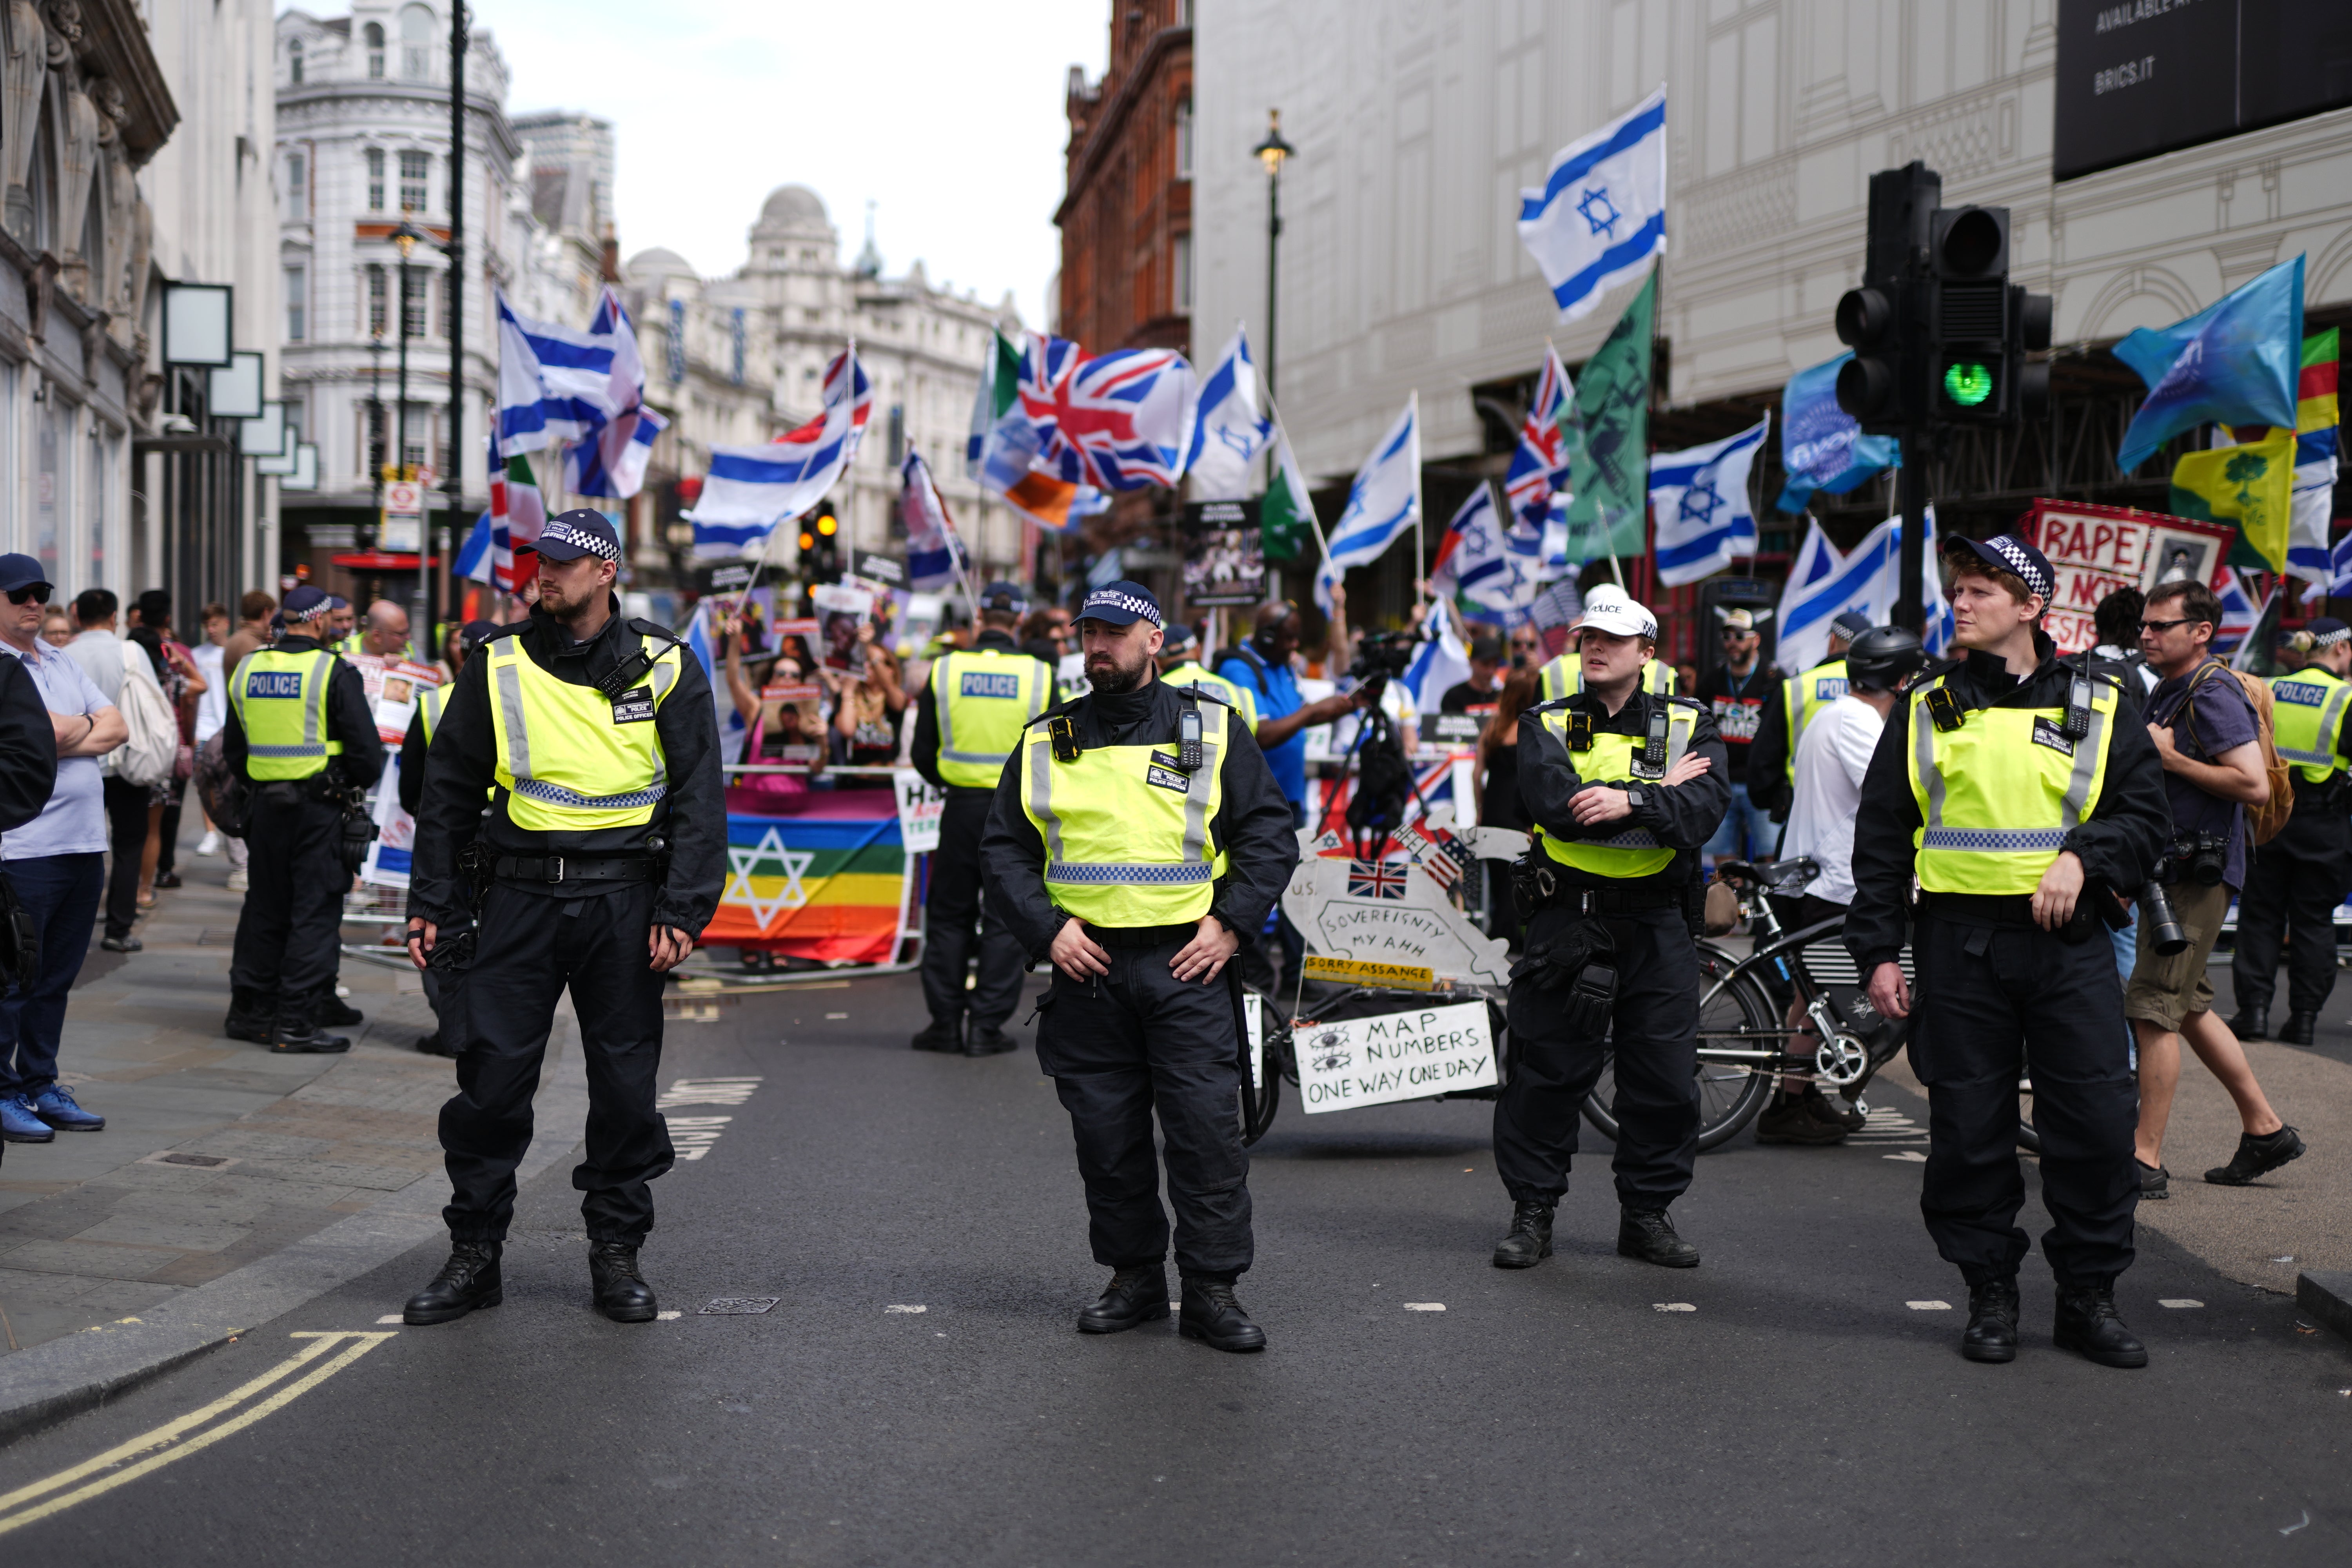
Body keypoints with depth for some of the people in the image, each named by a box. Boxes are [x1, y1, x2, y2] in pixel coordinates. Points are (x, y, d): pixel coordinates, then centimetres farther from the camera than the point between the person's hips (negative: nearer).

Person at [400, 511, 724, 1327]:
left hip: (622, 902, -1)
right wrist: (430, 905, 5)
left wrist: (681, 913, -7)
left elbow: (699, 799, 2)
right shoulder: (498, 665, 6)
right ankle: (474, 1253, 11)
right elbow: (449, 791, 11)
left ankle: (616, 1251, 17)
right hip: (519, 897, 1)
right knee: (491, 1079, 0)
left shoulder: (665, 669, 3)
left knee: (626, 1086, 4)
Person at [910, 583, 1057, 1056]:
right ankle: (986, 1025, 4)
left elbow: (923, 753, 3)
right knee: (1004, 919, 5)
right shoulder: (1039, 675, -4)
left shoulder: (945, 670, -1)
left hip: (962, 806, 1)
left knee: (949, 914, 11)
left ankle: (946, 1021, 12)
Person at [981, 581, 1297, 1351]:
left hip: (1189, 967, -2)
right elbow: (1004, 850, 12)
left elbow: (1270, 834, 6)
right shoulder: (1047, 743, 11)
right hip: (1087, 967, 2)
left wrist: (1231, 924, -5)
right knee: (1106, 1136, 6)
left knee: (1207, 1129, -6)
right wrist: (1048, 929, -2)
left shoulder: (1212, 729, 6)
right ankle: (1134, 1276, 20)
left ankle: (1211, 1290, 2)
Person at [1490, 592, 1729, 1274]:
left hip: (1656, 925, 1)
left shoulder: (1688, 726, 7)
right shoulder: (1547, 724, 5)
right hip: (1567, 918, -1)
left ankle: (1648, 1213, 18)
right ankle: (1532, 1211, 13)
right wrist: (1658, 794, -11)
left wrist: (1627, 801, -24)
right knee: (1547, 1074, 2)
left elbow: (1704, 810, -11)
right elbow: (1556, 804, -14)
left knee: (1666, 1079, 4)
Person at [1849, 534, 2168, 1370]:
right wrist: (1878, 950, 4)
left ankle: (2090, 1295, 12)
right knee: (1969, 1129, 3)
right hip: (1959, 946, 1)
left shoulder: (2098, 700, 6)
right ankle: (1990, 1292, 16)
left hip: (2068, 941, -1)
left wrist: (2084, 859, -12)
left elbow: (2148, 813, 7)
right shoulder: (1926, 706, 9)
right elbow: (1881, 837, 10)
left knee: (2096, 1126, -2)